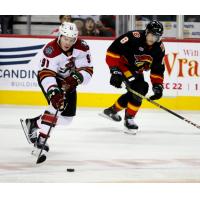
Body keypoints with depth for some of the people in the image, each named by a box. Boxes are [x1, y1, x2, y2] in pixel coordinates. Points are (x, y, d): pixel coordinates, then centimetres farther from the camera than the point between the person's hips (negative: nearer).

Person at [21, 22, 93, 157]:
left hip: (68, 81, 6)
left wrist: (76, 78, -39)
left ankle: (32, 124, 21)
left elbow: (87, 70, -19)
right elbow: (46, 74, -40)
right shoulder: (51, 50, -34)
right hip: (49, 78, -6)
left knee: (67, 117, 4)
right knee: (58, 103, -30)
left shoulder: (82, 48, -20)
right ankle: (41, 138, -22)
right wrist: (53, 92, -53)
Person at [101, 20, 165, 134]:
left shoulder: (159, 48, -9)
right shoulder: (134, 37, -29)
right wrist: (115, 71, -31)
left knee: (135, 93, 4)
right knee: (140, 88, -22)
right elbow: (113, 50, -29)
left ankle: (112, 111, 26)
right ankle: (129, 119, -13)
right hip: (122, 64, -8)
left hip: (136, 70, 8)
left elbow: (157, 70, 2)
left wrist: (158, 86, -8)